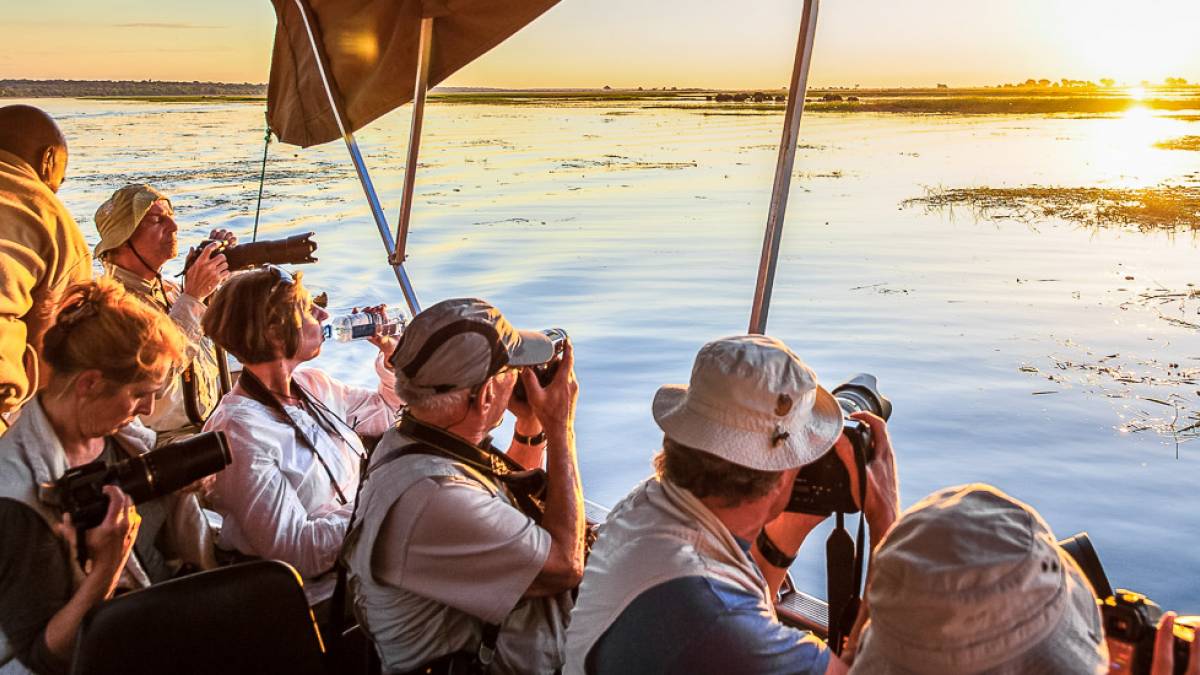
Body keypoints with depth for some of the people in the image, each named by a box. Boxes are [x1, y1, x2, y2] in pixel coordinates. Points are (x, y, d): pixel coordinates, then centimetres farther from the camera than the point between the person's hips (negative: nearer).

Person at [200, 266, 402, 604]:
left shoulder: (313, 385, 5)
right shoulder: (240, 431, -20)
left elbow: (386, 411, 23)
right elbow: (293, 549, -22)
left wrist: (392, 353, 6)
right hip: (321, 593, -8)